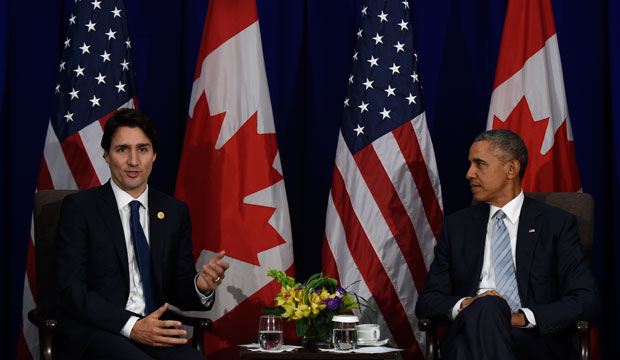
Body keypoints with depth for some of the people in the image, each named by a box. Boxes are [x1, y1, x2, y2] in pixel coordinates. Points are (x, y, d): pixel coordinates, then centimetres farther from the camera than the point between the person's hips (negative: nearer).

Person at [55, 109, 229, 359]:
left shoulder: (175, 212, 16)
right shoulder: (79, 207, 3)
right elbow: (70, 291, -6)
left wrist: (201, 286, -8)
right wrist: (131, 326, -17)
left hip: (155, 330, 4)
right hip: (96, 332, -4)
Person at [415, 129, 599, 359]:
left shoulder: (557, 224, 11)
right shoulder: (457, 225, 20)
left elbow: (586, 300, 2)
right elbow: (427, 302, 16)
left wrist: (525, 317, -14)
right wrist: (463, 305, -8)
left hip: (533, 342, -3)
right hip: (469, 335, 3)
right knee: (486, 306, -35)